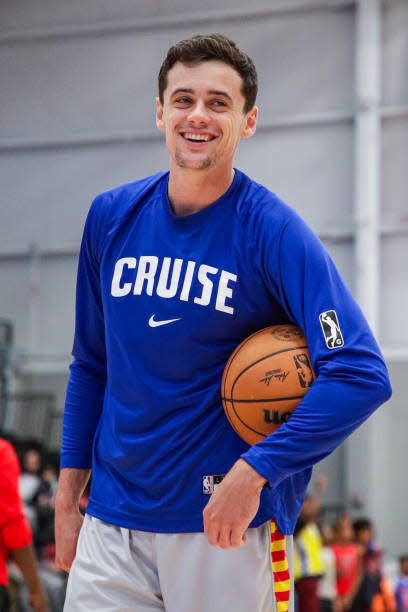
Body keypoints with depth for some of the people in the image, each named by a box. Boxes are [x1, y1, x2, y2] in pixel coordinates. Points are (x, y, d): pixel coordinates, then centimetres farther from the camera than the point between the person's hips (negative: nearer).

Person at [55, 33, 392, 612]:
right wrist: (69, 489, 11)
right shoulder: (112, 216, 4)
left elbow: (362, 375, -19)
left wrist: (253, 472, -21)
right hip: (112, 519, 4)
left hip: (226, 525, -4)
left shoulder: (274, 232, -10)